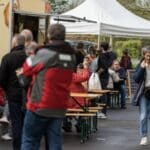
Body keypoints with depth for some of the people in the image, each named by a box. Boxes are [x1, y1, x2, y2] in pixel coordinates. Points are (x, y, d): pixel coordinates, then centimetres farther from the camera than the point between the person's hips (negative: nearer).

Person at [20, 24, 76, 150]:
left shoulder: (45, 53, -13)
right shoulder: (71, 56, 6)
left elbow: (27, 70, -1)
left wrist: (31, 58, 18)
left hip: (40, 105, -5)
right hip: (60, 107, 5)